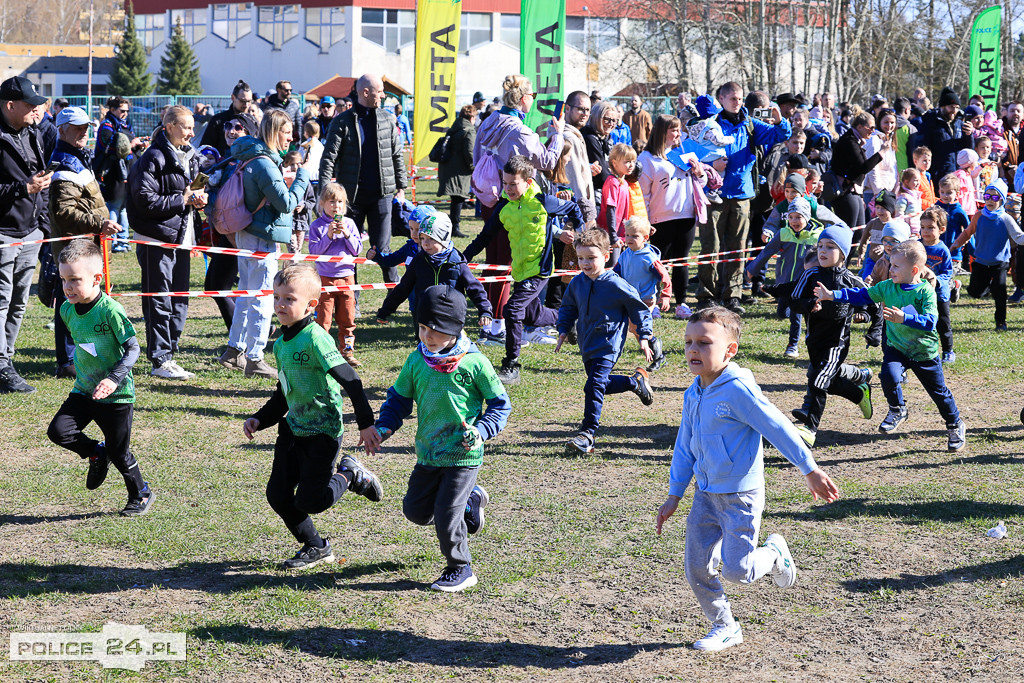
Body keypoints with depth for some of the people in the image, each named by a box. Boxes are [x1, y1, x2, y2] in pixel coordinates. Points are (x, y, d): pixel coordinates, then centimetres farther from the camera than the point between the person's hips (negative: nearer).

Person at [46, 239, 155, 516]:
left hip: (117, 395, -6)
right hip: (83, 390, 6)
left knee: (119, 454, 2)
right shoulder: (67, 309, -1)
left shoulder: (110, 311, -21)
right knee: (58, 431, -13)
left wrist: (114, 379, -29)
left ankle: (141, 494, 29)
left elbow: (133, 349, -19)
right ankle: (96, 453, 16)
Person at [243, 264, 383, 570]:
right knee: (278, 495, 5)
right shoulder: (281, 343, 7)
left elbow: (350, 380, -22)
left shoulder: (315, 338, -20)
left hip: (323, 432, -8)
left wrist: (366, 423, -22)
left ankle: (348, 475, 20)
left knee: (308, 501, -8)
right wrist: (259, 419, 12)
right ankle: (316, 547, 24)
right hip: (293, 428, 8)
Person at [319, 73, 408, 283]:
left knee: (382, 248, 1)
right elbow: (329, 157, -6)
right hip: (352, 195, -1)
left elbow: (397, 155, 14)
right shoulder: (343, 121, -2)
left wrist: (401, 188, 10)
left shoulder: (387, 119, 8)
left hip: (381, 195, 1)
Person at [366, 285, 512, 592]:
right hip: (428, 454, 6)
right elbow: (399, 399, 13)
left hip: (463, 455, -6)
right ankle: (470, 499, 35)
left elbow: (500, 404, -4)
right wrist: (383, 428, -3)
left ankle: (460, 570, 16)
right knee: (416, 510, 13)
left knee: (446, 516, -8)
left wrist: (480, 431, -19)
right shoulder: (416, 362, 1)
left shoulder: (474, 363, -12)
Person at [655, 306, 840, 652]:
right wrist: (674, 495, 14)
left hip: (740, 497, -7)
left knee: (736, 569, -6)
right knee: (697, 568, 4)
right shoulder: (693, 395, 4)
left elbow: (779, 429, -17)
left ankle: (774, 554, 27)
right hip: (706, 495, 7)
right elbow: (684, 448, 13)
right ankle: (724, 627, 24)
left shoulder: (738, 390, -20)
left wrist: (811, 471, -15)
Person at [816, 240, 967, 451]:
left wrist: (904, 318, -44)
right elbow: (862, 295, -1)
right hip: (896, 347, 3)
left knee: (938, 391, 10)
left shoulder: (926, 292, -20)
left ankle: (956, 426, 34)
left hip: (924, 352, -3)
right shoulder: (887, 287, -6)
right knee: (890, 376, -26)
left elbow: (929, 321, -30)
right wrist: (832, 295, -7)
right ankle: (897, 410, 4)